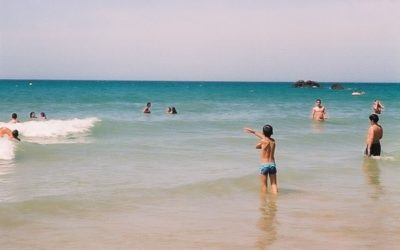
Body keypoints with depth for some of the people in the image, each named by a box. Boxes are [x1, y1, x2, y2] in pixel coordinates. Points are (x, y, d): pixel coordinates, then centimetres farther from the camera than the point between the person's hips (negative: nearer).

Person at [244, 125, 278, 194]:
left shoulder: (263, 141, -11)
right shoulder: (273, 141, 6)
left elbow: (257, 146, 9)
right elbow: (264, 137, 23)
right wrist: (253, 131, 33)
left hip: (264, 165, -4)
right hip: (272, 164, 4)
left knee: (264, 185, 7)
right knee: (274, 184, 8)